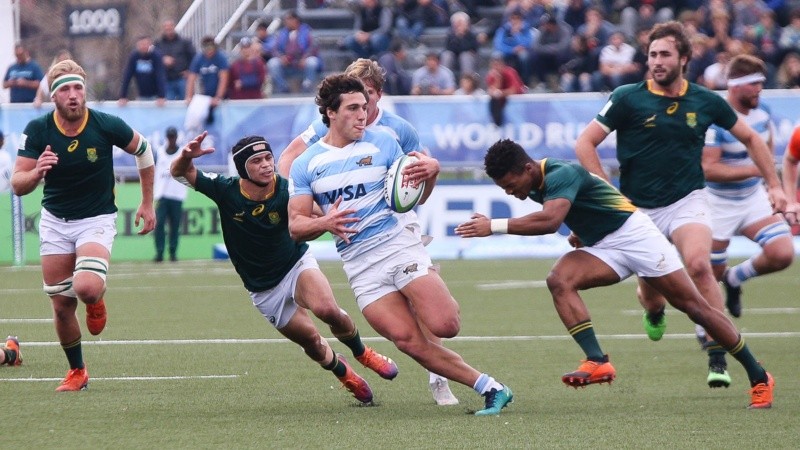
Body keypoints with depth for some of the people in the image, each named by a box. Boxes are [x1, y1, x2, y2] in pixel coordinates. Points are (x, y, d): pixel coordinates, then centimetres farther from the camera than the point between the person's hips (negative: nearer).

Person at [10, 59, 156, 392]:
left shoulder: (106, 125, -16)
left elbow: (143, 150, 3)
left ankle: (96, 300, 10)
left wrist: (147, 203, 7)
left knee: (87, 288, -28)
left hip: (97, 220, -2)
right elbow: (17, 185, -13)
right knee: (62, 306, 3)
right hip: (55, 221, 2)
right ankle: (76, 372, 25)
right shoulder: (37, 131, -13)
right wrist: (36, 172, -36)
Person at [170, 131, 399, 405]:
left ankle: (361, 352, 2)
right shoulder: (226, 190, -17)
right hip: (263, 288, 2)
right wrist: (186, 156, -40)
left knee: (327, 309, -29)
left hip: (297, 264, -2)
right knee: (310, 340, 0)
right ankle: (344, 374, 33)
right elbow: (180, 172, -15)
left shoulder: (286, 191, -21)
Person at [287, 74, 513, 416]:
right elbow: (295, 226, 4)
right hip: (360, 266, 1)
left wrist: (431, 173, -14)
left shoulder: (382, 143, 4)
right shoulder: (305, 165, 6)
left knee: (445, 326, -20)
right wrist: (325, 223, -17)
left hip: (398, 243, -1)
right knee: (410, 342, -11)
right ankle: (487, 387, -1)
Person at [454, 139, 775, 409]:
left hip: (634, 234, -8)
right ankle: (597, 362, -28)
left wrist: (496, 226, -41)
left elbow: (549, 221, -42)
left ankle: (759, 377, 5)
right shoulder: (537, 184, 4)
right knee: (559, 280, -20)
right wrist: (579, 231, 9)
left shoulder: (561, 174, -24)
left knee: (694, 306, -5)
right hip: (602, 247, 8)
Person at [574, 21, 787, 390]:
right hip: (639, 208, 0)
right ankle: (654, 311, 47)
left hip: (686, 202, 0)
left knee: (699, 264, -28)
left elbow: (750, 138, 15)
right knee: (650, 292, 5)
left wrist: (774, 186, 11)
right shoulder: (627, 98, -8)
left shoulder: (706, 102, -1)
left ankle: (718, 360, -23)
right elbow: (585, 143, -6)